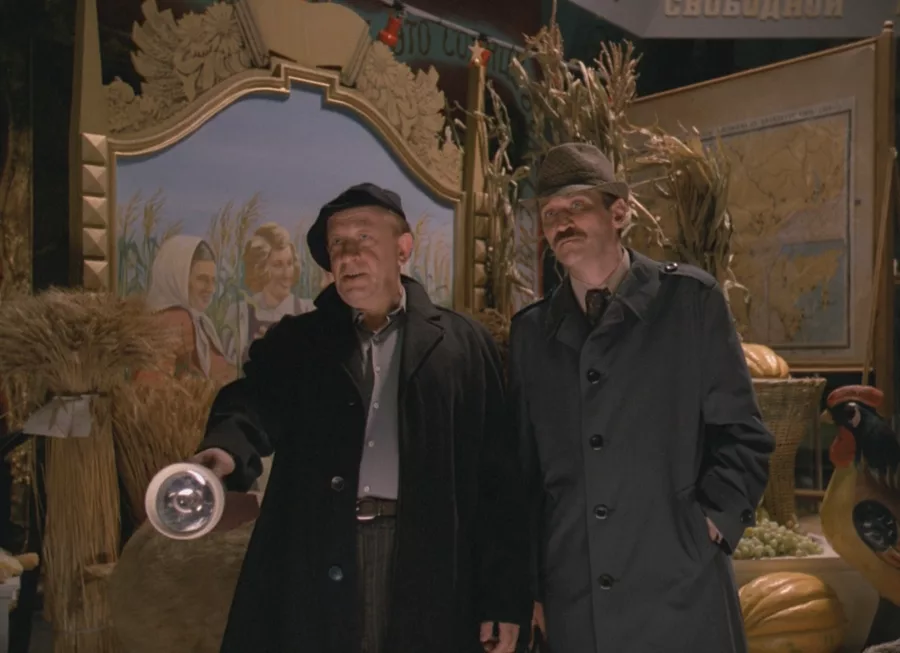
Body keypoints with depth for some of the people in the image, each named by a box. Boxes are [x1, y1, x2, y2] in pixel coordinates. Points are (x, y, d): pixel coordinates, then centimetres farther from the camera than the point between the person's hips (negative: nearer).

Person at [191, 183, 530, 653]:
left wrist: (504, 597, -2)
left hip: (425, 565, -1)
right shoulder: (296, 341, 11)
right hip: (316, 563, 1)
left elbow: (498, 478, 2)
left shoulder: (462, 344, 6)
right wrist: (226, 450, -33)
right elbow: (257, 401, -9)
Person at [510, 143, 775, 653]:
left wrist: (712, 523, -10)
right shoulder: (530, 332, 9)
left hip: (681, 597, -2)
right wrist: (527, 586, 7)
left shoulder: (691, 299, 0)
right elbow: (524, 469, 10)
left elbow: (743, 436, 1)